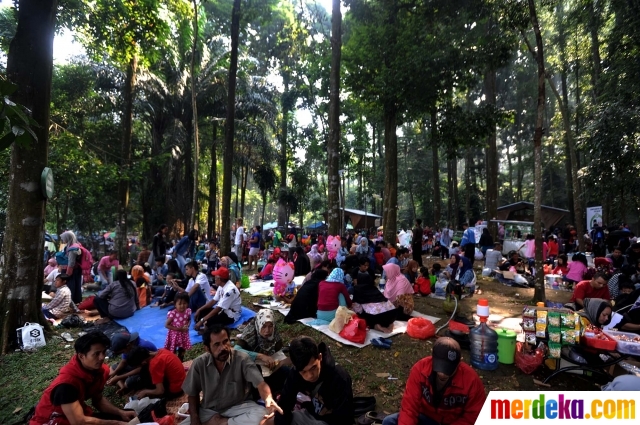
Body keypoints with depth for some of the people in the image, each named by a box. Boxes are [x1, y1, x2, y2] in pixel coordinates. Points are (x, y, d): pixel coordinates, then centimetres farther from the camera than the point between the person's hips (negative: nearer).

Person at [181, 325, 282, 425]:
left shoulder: (242, 359, -20)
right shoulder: (199, 363, -11)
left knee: (262, 414, -31)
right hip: (208, 410, 1)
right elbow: (193, 394, 3)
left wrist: (268, 398, -48)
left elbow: (260, 383, -26)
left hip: (237, 407, -1)